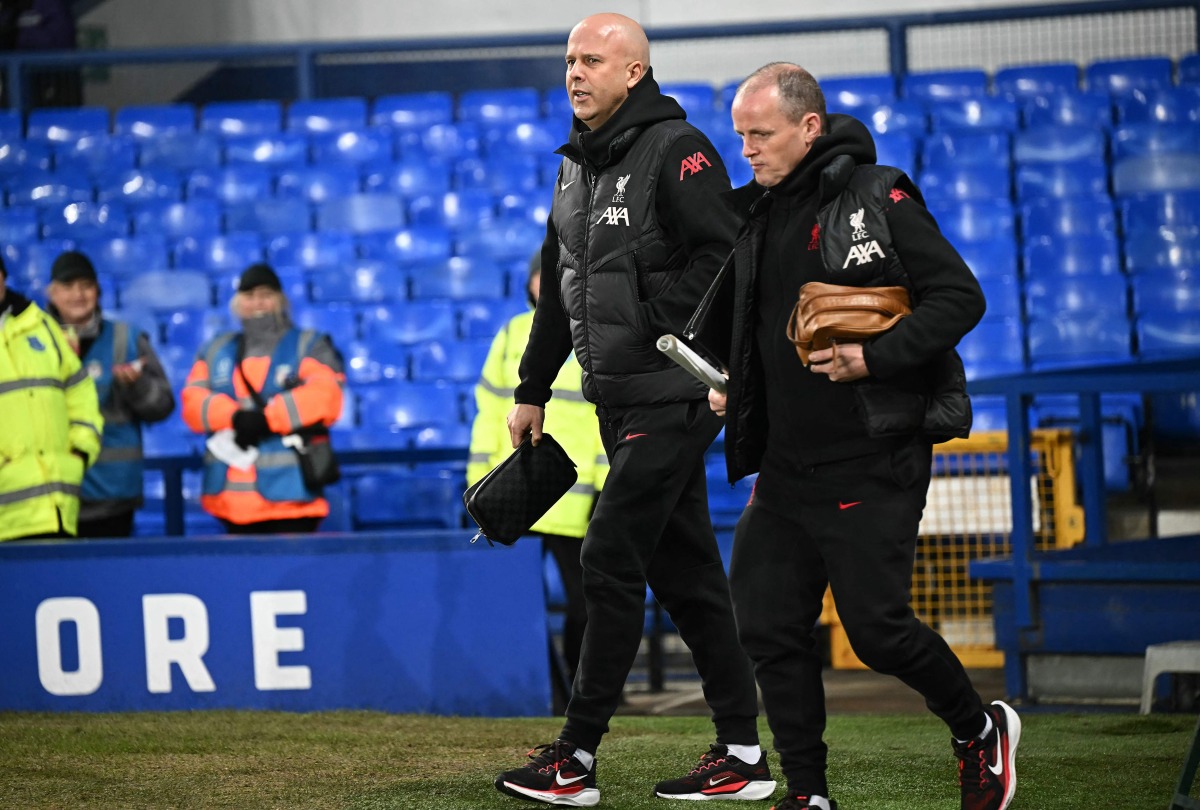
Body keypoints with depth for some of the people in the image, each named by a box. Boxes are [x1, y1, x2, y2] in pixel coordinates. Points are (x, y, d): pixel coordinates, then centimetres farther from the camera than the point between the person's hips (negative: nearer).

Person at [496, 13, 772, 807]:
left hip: (673, 396, -9)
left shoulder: (675, 152, -11)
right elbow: (559, 287, 22)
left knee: (611, 561, -9)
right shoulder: (578, 166, 16)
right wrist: (532, 390, 22)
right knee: (683, 571, 9)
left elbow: (727, 256, -21)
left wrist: (653, 321, -19)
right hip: (620, 401, 9)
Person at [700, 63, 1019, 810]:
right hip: (786, 463, 7)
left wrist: (875, 358, -21)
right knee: (770, 627, 2)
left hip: (873, 463, -7)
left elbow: (961, 297, -13)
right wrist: (723, 380, 11)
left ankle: (981, 731, 19)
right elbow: (734, 321, 28)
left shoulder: (877, 199, -9)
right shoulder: (757, 214, 12)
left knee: (878, 629, -6)